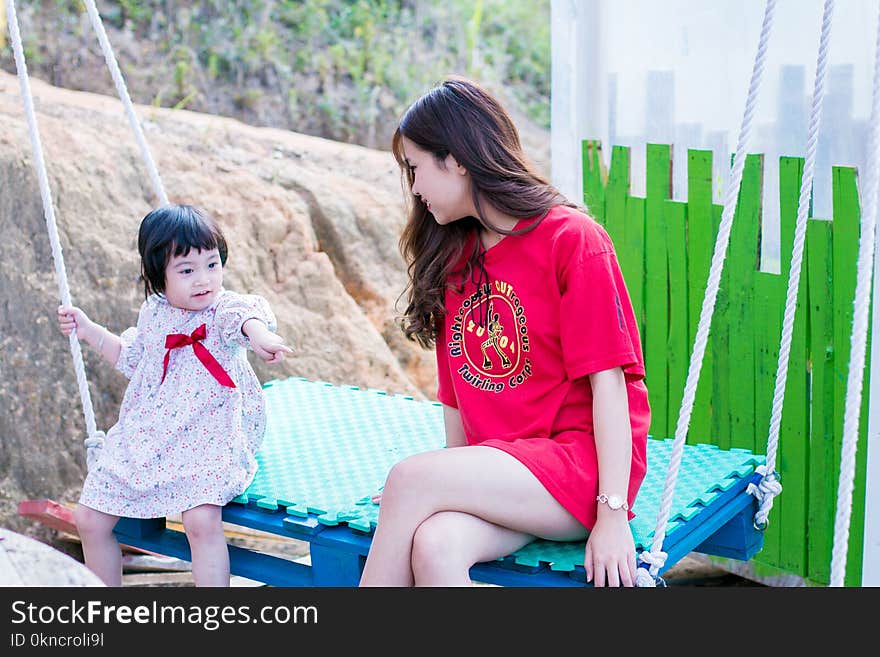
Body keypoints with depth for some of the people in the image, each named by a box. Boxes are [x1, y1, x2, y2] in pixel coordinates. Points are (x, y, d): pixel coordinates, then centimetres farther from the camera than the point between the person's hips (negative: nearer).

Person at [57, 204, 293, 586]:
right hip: (141, 439, 6)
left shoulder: (222, 308, -12)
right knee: (89, 519, 7)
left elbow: (244, 314, -39)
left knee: (202, 520, -30)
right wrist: (88, 330, 16)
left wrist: (259, 333, -63)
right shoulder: (153, 312, 5)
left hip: (203, 442, -6)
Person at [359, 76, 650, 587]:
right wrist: (459, 482, 5)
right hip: (494, 475, 5)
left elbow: (607, 380, -11)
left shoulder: (572, 238, -6)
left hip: (582, 462, -5)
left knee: (411, 478, -26)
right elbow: (458, 394, 14)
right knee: (434, 545, -28)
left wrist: (613, 515, -15)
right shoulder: (455, 258, 15)